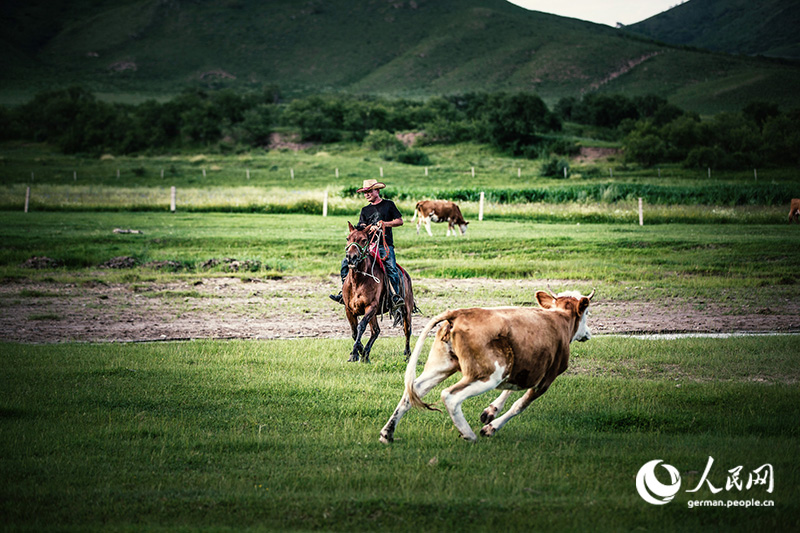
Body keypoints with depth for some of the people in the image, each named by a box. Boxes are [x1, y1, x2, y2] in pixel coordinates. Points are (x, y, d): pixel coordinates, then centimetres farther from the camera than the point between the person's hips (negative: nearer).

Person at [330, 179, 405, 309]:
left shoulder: (388, 204, 8)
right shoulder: (365, 210, 19)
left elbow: (400, 221, 7)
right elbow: (362, 226, 10)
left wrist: (384, 224, -8)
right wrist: (361, 227, -15)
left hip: (385, 245, -5)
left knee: (391, 267, -29)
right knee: (346, 262, -8)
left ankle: (396, 296, -27)